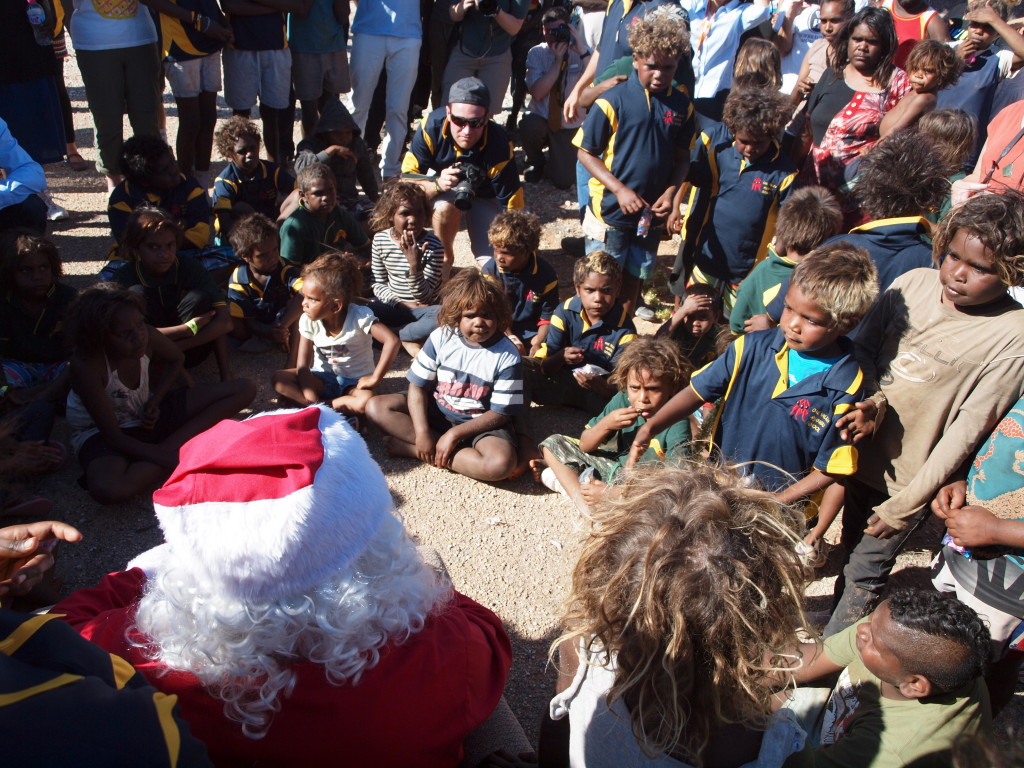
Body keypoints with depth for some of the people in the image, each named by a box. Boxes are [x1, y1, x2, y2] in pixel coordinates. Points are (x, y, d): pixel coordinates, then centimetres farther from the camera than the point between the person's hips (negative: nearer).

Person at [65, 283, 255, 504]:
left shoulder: (148, 336, -19)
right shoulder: (86, 366, -30)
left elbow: (176, 359, 8)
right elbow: (113, 437, -26)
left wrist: (154, 400, -7)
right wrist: (169, 459, -32)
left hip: (146, 415, 5)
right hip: (100, 433, -5)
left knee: (244, 389, -8)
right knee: (107, 490, -43)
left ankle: (171, 444, -16)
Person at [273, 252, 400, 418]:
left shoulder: (359, 316, -22)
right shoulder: (308, 321, -13)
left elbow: (392, 341, -33)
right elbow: (303, 366, -15)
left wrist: (375, 378, -29)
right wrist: (312, 400, -28)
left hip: (355, 382, -4)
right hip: (323, 378, 4)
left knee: (366, 402, -37)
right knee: (279, 379, -21)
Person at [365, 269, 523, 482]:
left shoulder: (507, 357, -16)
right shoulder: (441, 337, -8)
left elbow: (500, 413, -13)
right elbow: (418, 387, -6)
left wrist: (454, 434, -21)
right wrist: (422, 434, -19)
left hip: (480, 423, -2)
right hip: (436, 412, 3)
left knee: (502, 462, -35)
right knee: (376, 406, -12)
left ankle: (415, 451, -21)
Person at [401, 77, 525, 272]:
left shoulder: (499, 148, -35)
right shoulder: (432, 126, -30)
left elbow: (513, 209, -30)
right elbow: (406, 179, -27)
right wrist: (437, 184, -46)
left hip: (486, 197, -1)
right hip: (446, 191, 1)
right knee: (446, 206, -36)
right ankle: (445, 258, -6)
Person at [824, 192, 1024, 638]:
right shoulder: (913, 285, -8)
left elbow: (966, 431, -18)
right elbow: (864, 349, 2)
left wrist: (903, 506, -15)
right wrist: (874, 402, -19)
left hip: (908, 478, -4)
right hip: (862, 453, 4)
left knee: (865, 574, 12)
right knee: (851, 547, 26)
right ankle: (840, 609, 52)